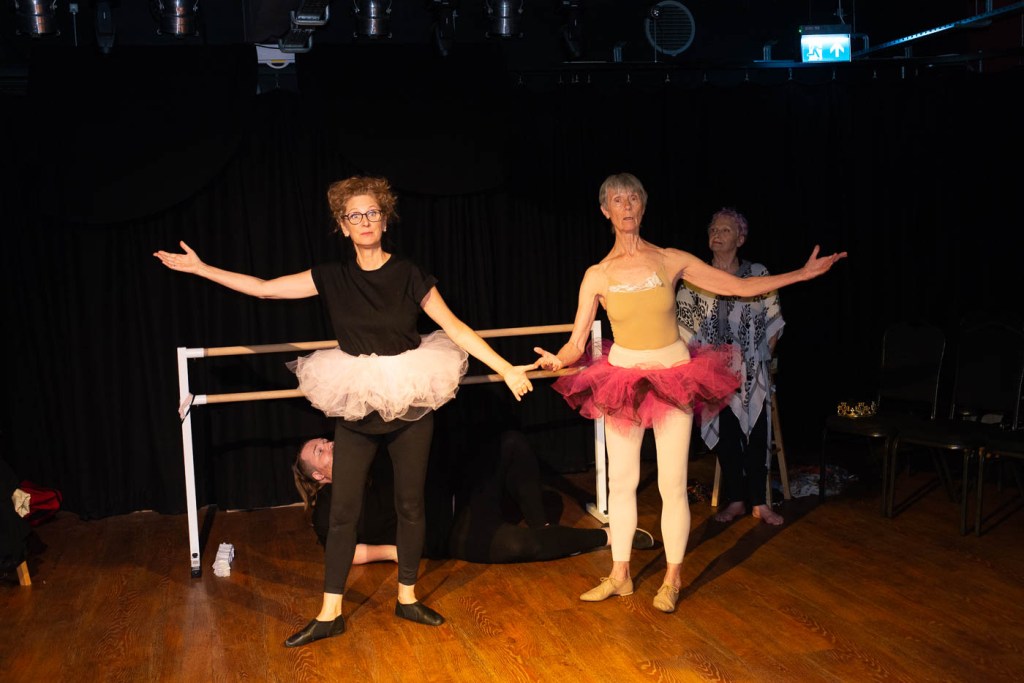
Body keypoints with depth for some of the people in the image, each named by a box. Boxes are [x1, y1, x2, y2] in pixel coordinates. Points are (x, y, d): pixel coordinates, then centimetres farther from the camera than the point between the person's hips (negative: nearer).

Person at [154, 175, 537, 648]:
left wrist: (506, 369, -10)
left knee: (410, 504, 9)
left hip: (410, 405, -1)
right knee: (343, 509, 3)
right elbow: (264, 288, 1)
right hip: (356, 409, 1)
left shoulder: (408, 275, -5)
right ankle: (330, 613, 14)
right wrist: (200, 268, 0)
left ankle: (407, 598, 26)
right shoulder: (333, 278, 0)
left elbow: (455, 328, -5)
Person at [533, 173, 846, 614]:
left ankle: (673, 578, 19)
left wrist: (804, 273, -2)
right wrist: (557, 360, -27)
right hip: (621, 381, 1)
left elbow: (741, 287, 1)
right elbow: (576, 344, -5)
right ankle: (620, 574, 25)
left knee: (672, 485, 1)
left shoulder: (672, 261, -4)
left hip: (673, 380, -1)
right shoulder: (597, 275, -3)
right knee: (621, 482, 9)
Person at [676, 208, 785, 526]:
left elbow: (773, 322, 5)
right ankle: (735, 500, 15)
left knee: (756, 432, 0)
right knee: (725, 433, 3)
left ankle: (759, 502, 11)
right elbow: (683, 322, 4)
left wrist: (763, 357, 0)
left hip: (752, 371, 0)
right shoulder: (695, 278, 2)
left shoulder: (758, 274, 1)